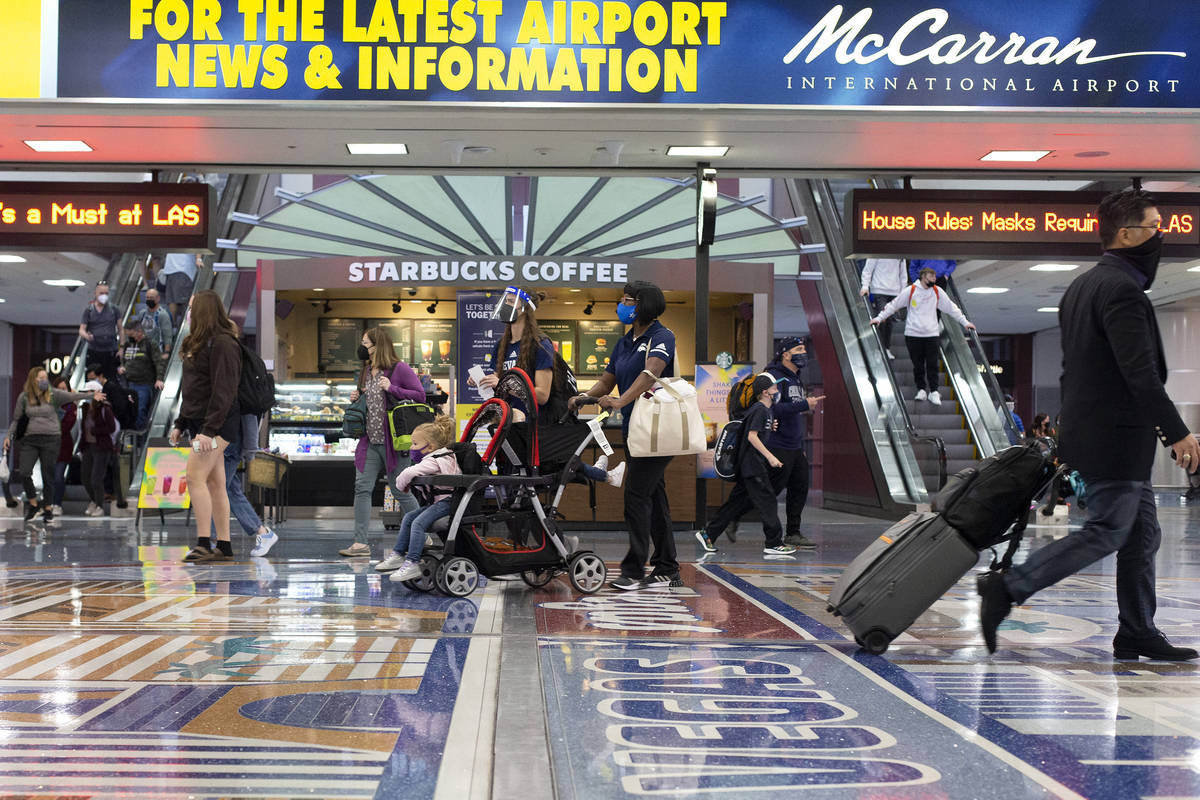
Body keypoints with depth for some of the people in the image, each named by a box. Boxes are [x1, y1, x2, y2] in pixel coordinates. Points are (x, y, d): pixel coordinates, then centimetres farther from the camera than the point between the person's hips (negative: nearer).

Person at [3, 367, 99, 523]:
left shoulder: (54, 394, 0)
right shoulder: (24, 397, 5)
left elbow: (72, 396, -12)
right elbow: (16, 419, 13)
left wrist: (91, 395, -25)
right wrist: (9, 435, 5)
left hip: (51, 439, -1)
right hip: (30, 440, 1)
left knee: (48, 475, 2)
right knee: (23, 472, -10)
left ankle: (47, 508, 17)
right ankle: (33, 503, 12)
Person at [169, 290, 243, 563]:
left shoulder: (223, 344, -13)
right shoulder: (198, 343, 19)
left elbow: (224, 392, -19)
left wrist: (208, 430, -24)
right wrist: (180, 424, 20)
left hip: (218, 422, -9)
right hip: (198, 422, 9)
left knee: (195, 476, -15)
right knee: (214, 482, 7)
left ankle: (203, 543, -14)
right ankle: (223, 547, 9)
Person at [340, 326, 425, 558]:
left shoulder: (399, 369, -7)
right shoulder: (366, 371, 16)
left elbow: (420, 395, -12)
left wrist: (392, 388, -19)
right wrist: (355, 398, 6)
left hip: (393, 442, -7)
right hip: (370, 441, 7)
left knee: (401, 492, 1)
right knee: (362, 488, -1)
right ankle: (360, 543, 1)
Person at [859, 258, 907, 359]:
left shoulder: (901, 257, 13)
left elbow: (903, 274, 20)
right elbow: (867, 269, -3)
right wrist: (865, 286, -13)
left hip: (894, 292, 5)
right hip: (879, 291, -5)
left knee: (889, 321, 6)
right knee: (881, 320, -13)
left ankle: (887, 348, 13)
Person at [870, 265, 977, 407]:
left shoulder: (938, 292, 6)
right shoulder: (911, 290, -1)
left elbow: (951, 308, 14)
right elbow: (894, 304, 3)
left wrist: (965, 322, 14)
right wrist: (879, 317, 0)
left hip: (931, 334, 2)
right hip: (913, 333, -1)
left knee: (932, 364, -2)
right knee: (918, 365, 3)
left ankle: (934, 392, 2)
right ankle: (921, 390, 13)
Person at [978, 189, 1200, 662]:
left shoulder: (1081, 286, 16)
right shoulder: (1121, 288, -16)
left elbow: (1073, 367, 20)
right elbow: (1140, 373, -23)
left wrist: (1072, 432, 23)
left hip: (1089, 427, 10)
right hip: (1115, 438, -10)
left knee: (1142, 533, 14)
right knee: (1106, 532, -4)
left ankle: (1137, 633, 19)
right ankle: (1007, 589, -4)